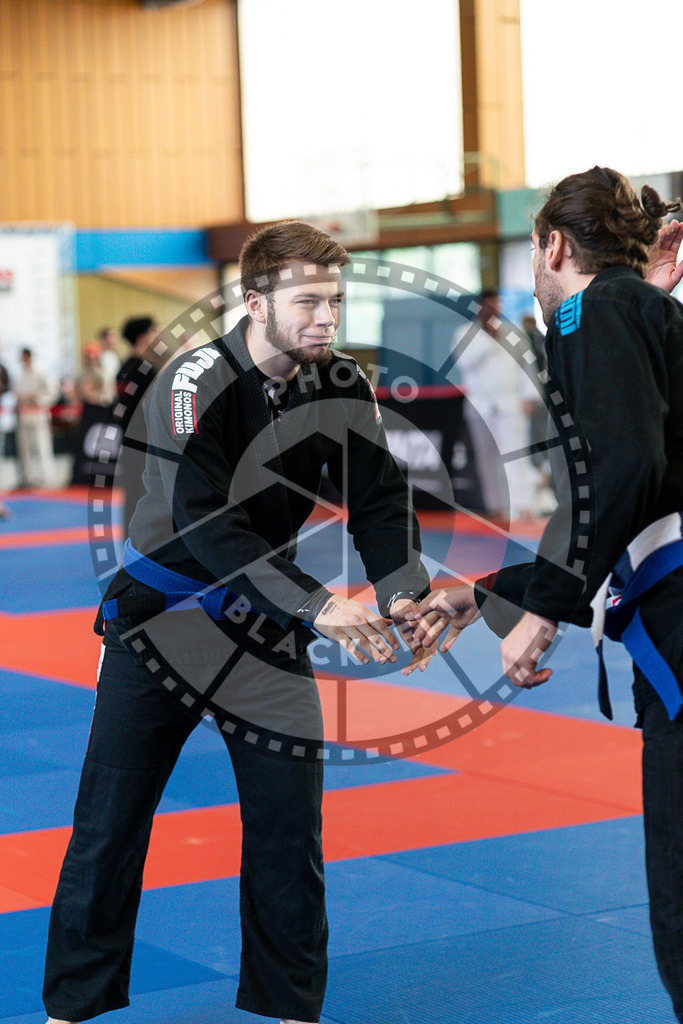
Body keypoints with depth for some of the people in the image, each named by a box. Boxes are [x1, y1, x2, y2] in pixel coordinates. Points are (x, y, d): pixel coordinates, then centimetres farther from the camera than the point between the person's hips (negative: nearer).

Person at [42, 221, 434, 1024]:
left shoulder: (341, 386, -5)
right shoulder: (196, 385, -21)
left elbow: (378, 500, -6)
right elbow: (211, 526, -31)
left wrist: (403, 594, -25)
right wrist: (319, 608, -38)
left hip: (266, 626, 4)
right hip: (164, 618, -4)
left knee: (289, 828, 4)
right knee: (110, 825, 2)